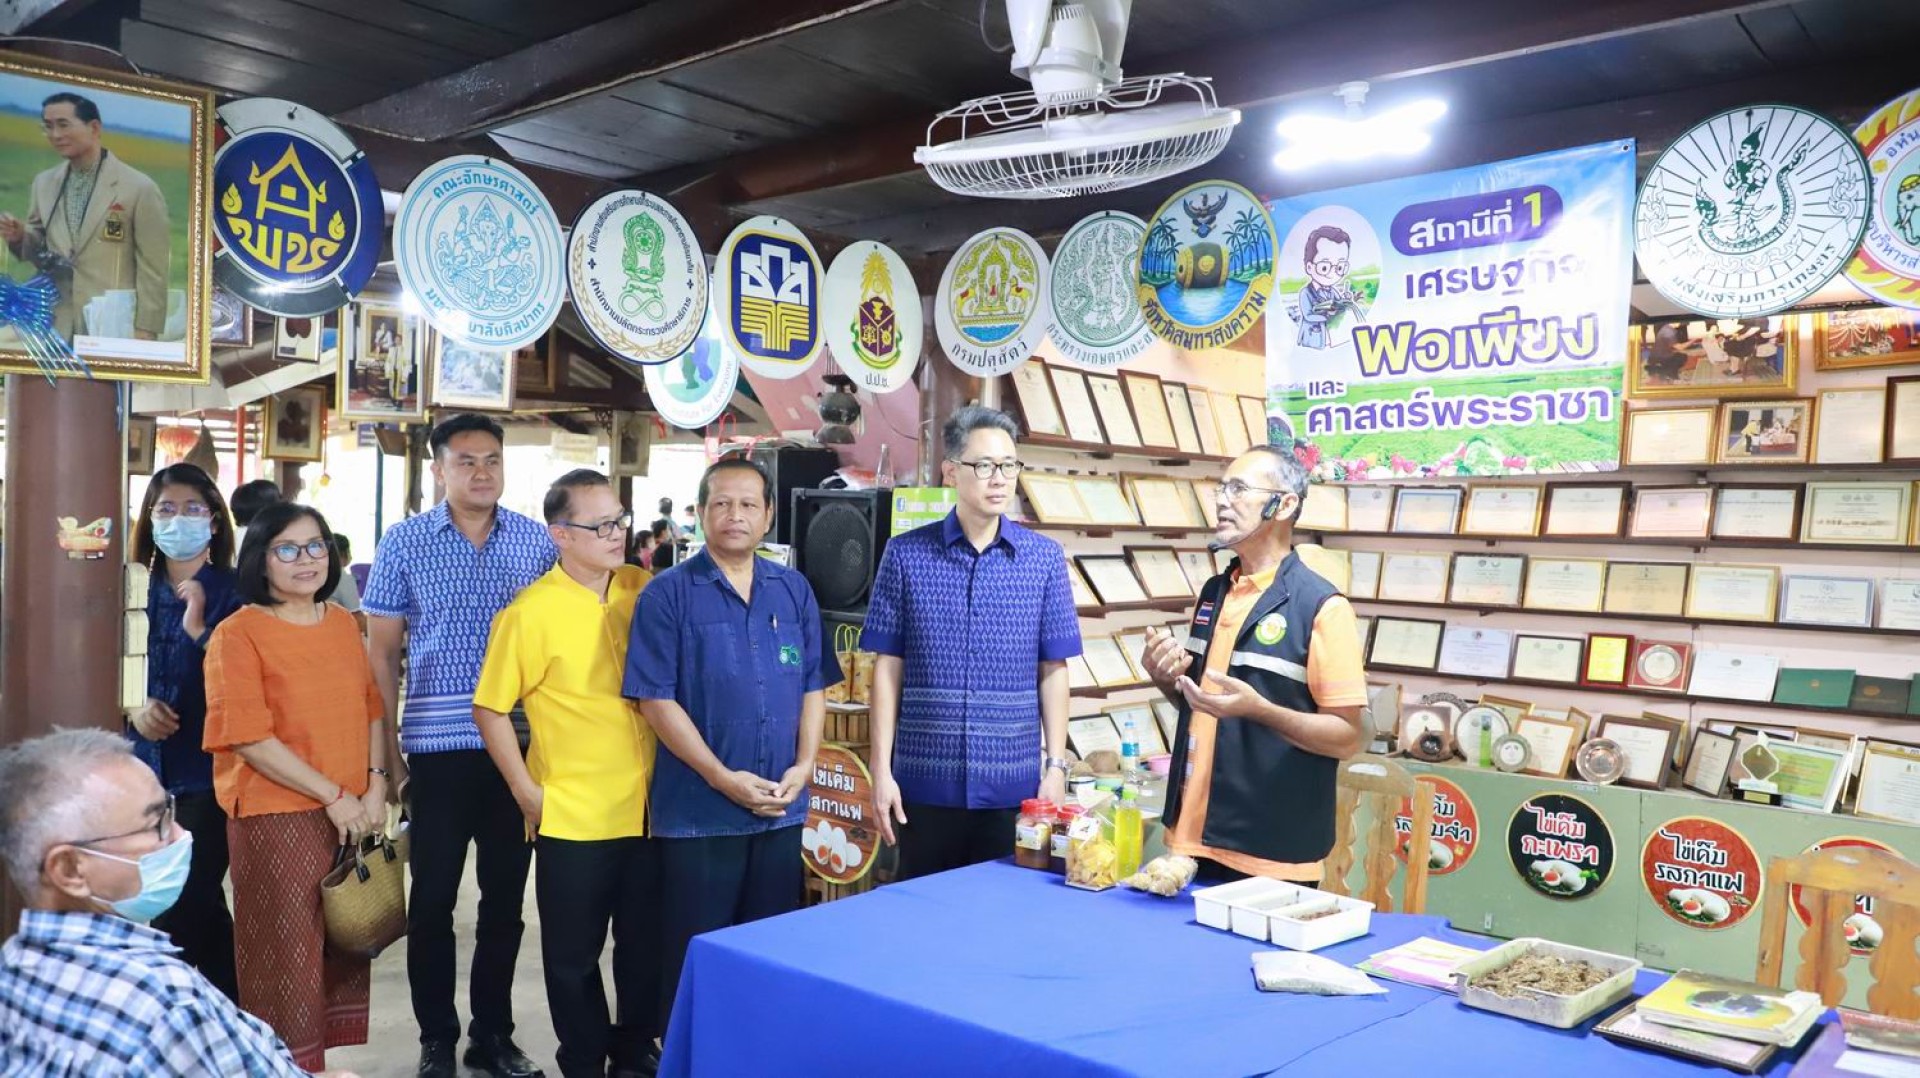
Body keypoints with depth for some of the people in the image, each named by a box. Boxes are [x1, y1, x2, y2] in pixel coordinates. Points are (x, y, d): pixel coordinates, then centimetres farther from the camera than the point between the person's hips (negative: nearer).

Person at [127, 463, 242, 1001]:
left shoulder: (234, 594, -7)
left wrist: (197, 628, -22)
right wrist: (135, 710, -7)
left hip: (209, 771, -5)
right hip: (151, 768, 5)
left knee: (182, 910, -4)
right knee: (201, 905, 14)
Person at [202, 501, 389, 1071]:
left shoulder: (342, 622, 9)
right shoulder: (238, 633, -9)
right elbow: (249, 739, -15)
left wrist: (376, 786, -2)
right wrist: (332, 795, -14)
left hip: (352, 815, 6)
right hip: (277, 818, -6)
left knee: (345, 945, 13)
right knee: (286, 955, 2)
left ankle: (323, 1055, 29)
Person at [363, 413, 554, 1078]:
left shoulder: (536, 541, 3)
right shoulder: (404, 543, -1)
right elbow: (382, 653, 2)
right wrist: (385, 750, -1)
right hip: (438, 748, -1)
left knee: (506, 899, 11)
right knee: (433, 901, 8)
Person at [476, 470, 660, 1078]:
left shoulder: (645, 590, 1)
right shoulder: (530, 612, -13)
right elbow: (489, 709, -8)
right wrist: (527, 792, -9)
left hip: (647, 808, 4)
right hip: (573, 816, -4)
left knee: (646, 942, 16)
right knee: (574, 954, 11)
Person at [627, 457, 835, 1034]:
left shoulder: (795, 590, 7)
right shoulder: (668, 593, -6)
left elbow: (813, 685, 9)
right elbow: (655, 699, -10)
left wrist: (804, 765, -5)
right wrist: (723, 778, -16)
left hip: (782, 808, 4)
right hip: (698, 810, -4)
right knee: (695, 962, 7)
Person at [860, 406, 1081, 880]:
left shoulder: (1045, 558, 2)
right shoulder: (906, 555, -2)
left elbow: (1053, 670, 3)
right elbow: (888, 668, 0)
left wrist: (1056, 765, -1)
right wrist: (881, 769, -3)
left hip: (1014, 782, 1)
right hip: (925, 780, -1)